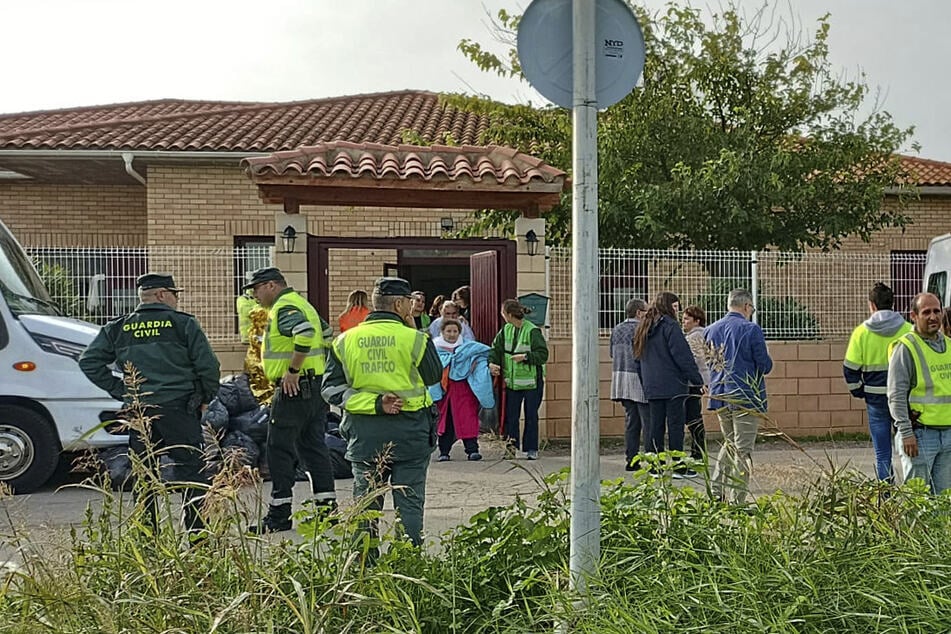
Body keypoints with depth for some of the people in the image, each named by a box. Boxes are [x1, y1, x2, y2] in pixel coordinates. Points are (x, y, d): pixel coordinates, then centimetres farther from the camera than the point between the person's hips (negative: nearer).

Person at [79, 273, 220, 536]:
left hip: (138, 412, 4)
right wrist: (205, 398, 9)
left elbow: (89, 361, 8)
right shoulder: (183, 324, -2)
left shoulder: (117, 329, 10)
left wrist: (120, 390, 9)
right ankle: (198, 535, 1)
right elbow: (209, 365, -6)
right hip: (177, 407, -4)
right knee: (191, 472, 2)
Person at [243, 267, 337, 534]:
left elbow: (305, 333, -31)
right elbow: (328, 335, 25)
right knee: (315, 448, 12)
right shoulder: (301, 303, 19)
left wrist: (293, 370, -25)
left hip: (294, 389, -10)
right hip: (316, 387, 10)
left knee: (279, 451, -2)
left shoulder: (284, 307, -12)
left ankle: (279, 515, 2)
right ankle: (327, 508, 14)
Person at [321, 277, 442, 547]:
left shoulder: (345, 341, 1)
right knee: (409, 503, 8)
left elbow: (331, 388, -3)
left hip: (364, 433, 3)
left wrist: (373, 403, -9)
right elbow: (434, 376, 6)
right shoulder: (414, 339, -8)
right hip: (409, 431, -2)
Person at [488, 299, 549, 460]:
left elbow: (543, 354, -13)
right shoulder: (505, 330, 6)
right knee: (511, 415, 6)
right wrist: (492, 362, -10)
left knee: (531, 416, 4)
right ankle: (511, 446, 15)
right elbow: (495, 348, 8)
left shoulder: (533, 331, -14)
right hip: (512, 381, 5)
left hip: (531, 380, -5)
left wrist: (525, 357, -23)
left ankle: (531, 449, 14)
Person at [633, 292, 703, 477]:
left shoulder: (644, 328, 15)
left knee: (655, 425, 9)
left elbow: (639, 358, 20)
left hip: (652, 387, 7)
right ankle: (678, 467, 0)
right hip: (673, 384, -7)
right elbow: (683, 355, -13)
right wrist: (697, 379, -9)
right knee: (675, 424, -3)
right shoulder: (669, 325, -10)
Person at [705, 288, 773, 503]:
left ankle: (716, 492, 13)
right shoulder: (752, 330, -12)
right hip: (745, 397, -6)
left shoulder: (710, 330, 6)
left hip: (719, 398, 6)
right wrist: (766, 362, 12)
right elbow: (765, 366, -9)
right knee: (742, 450, 1)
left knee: (729, 444, 21)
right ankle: (737, 500, 2)